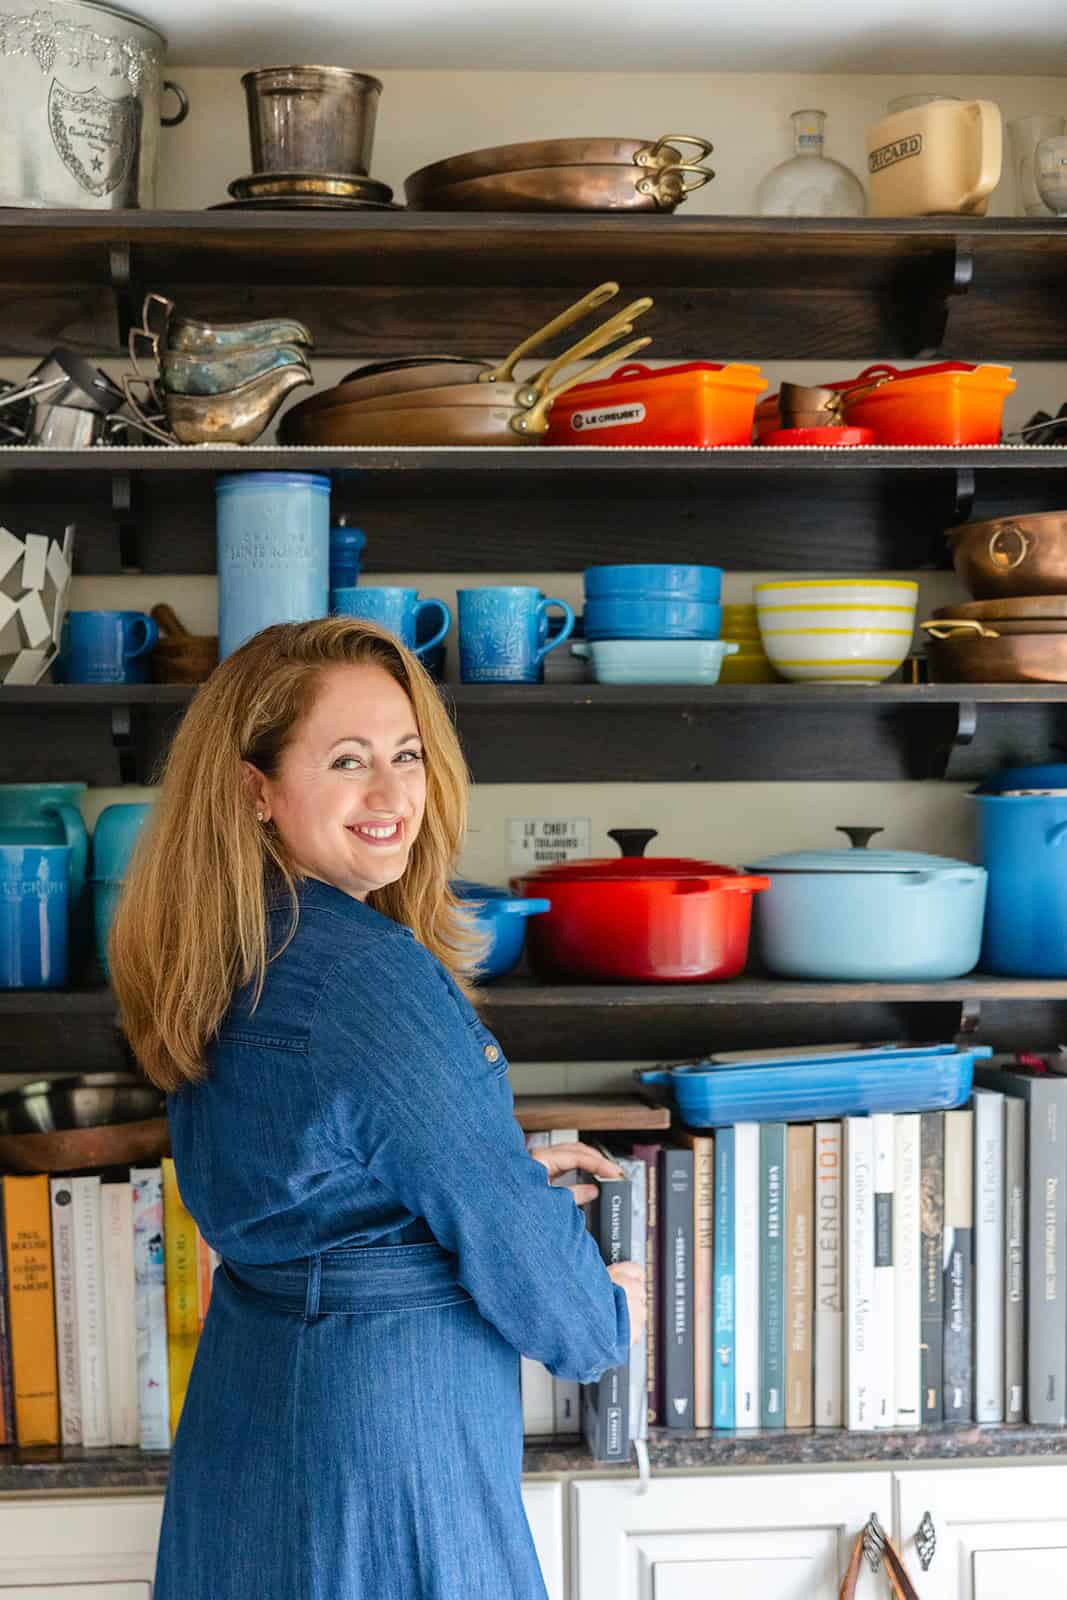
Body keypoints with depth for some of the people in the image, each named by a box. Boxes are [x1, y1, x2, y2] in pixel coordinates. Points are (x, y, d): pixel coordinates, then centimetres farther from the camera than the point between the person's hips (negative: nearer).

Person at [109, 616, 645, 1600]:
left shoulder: (222, 959, 2)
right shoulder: (372, 974, -26)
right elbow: (499, 1223, -18)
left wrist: (512, 1169, 18)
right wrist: (600, 1321, 1)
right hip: (382, 1399, -9)